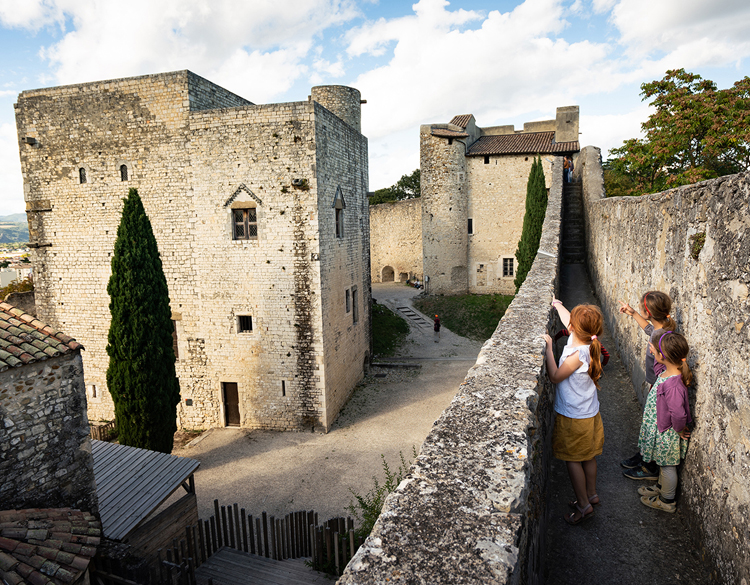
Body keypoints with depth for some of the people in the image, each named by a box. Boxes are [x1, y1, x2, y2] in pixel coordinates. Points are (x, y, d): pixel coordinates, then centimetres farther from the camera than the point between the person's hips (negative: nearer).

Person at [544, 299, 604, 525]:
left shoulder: (577, 354, -30)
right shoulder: (586, 343, -5)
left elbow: (555, 377, -21)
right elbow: (569, 323, 14)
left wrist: (548, 348, -20)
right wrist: (558, 305, 27)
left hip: (574, 416, -8)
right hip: (589, 411, 8)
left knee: (573, 459, 7)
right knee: (588, 456, 22)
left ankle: (584, 505, 18)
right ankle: (591, 495, 38)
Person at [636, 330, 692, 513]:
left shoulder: (673, 384, -38)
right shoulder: (667, 370, -10)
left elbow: (678, 414, -35)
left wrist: (679, 431, -20)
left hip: (667, 434, -8)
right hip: (660, 429, 9)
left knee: (668, 466, 15)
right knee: (664, 464, 29)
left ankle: (667, 501, 36)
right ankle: (661, 487, 52)